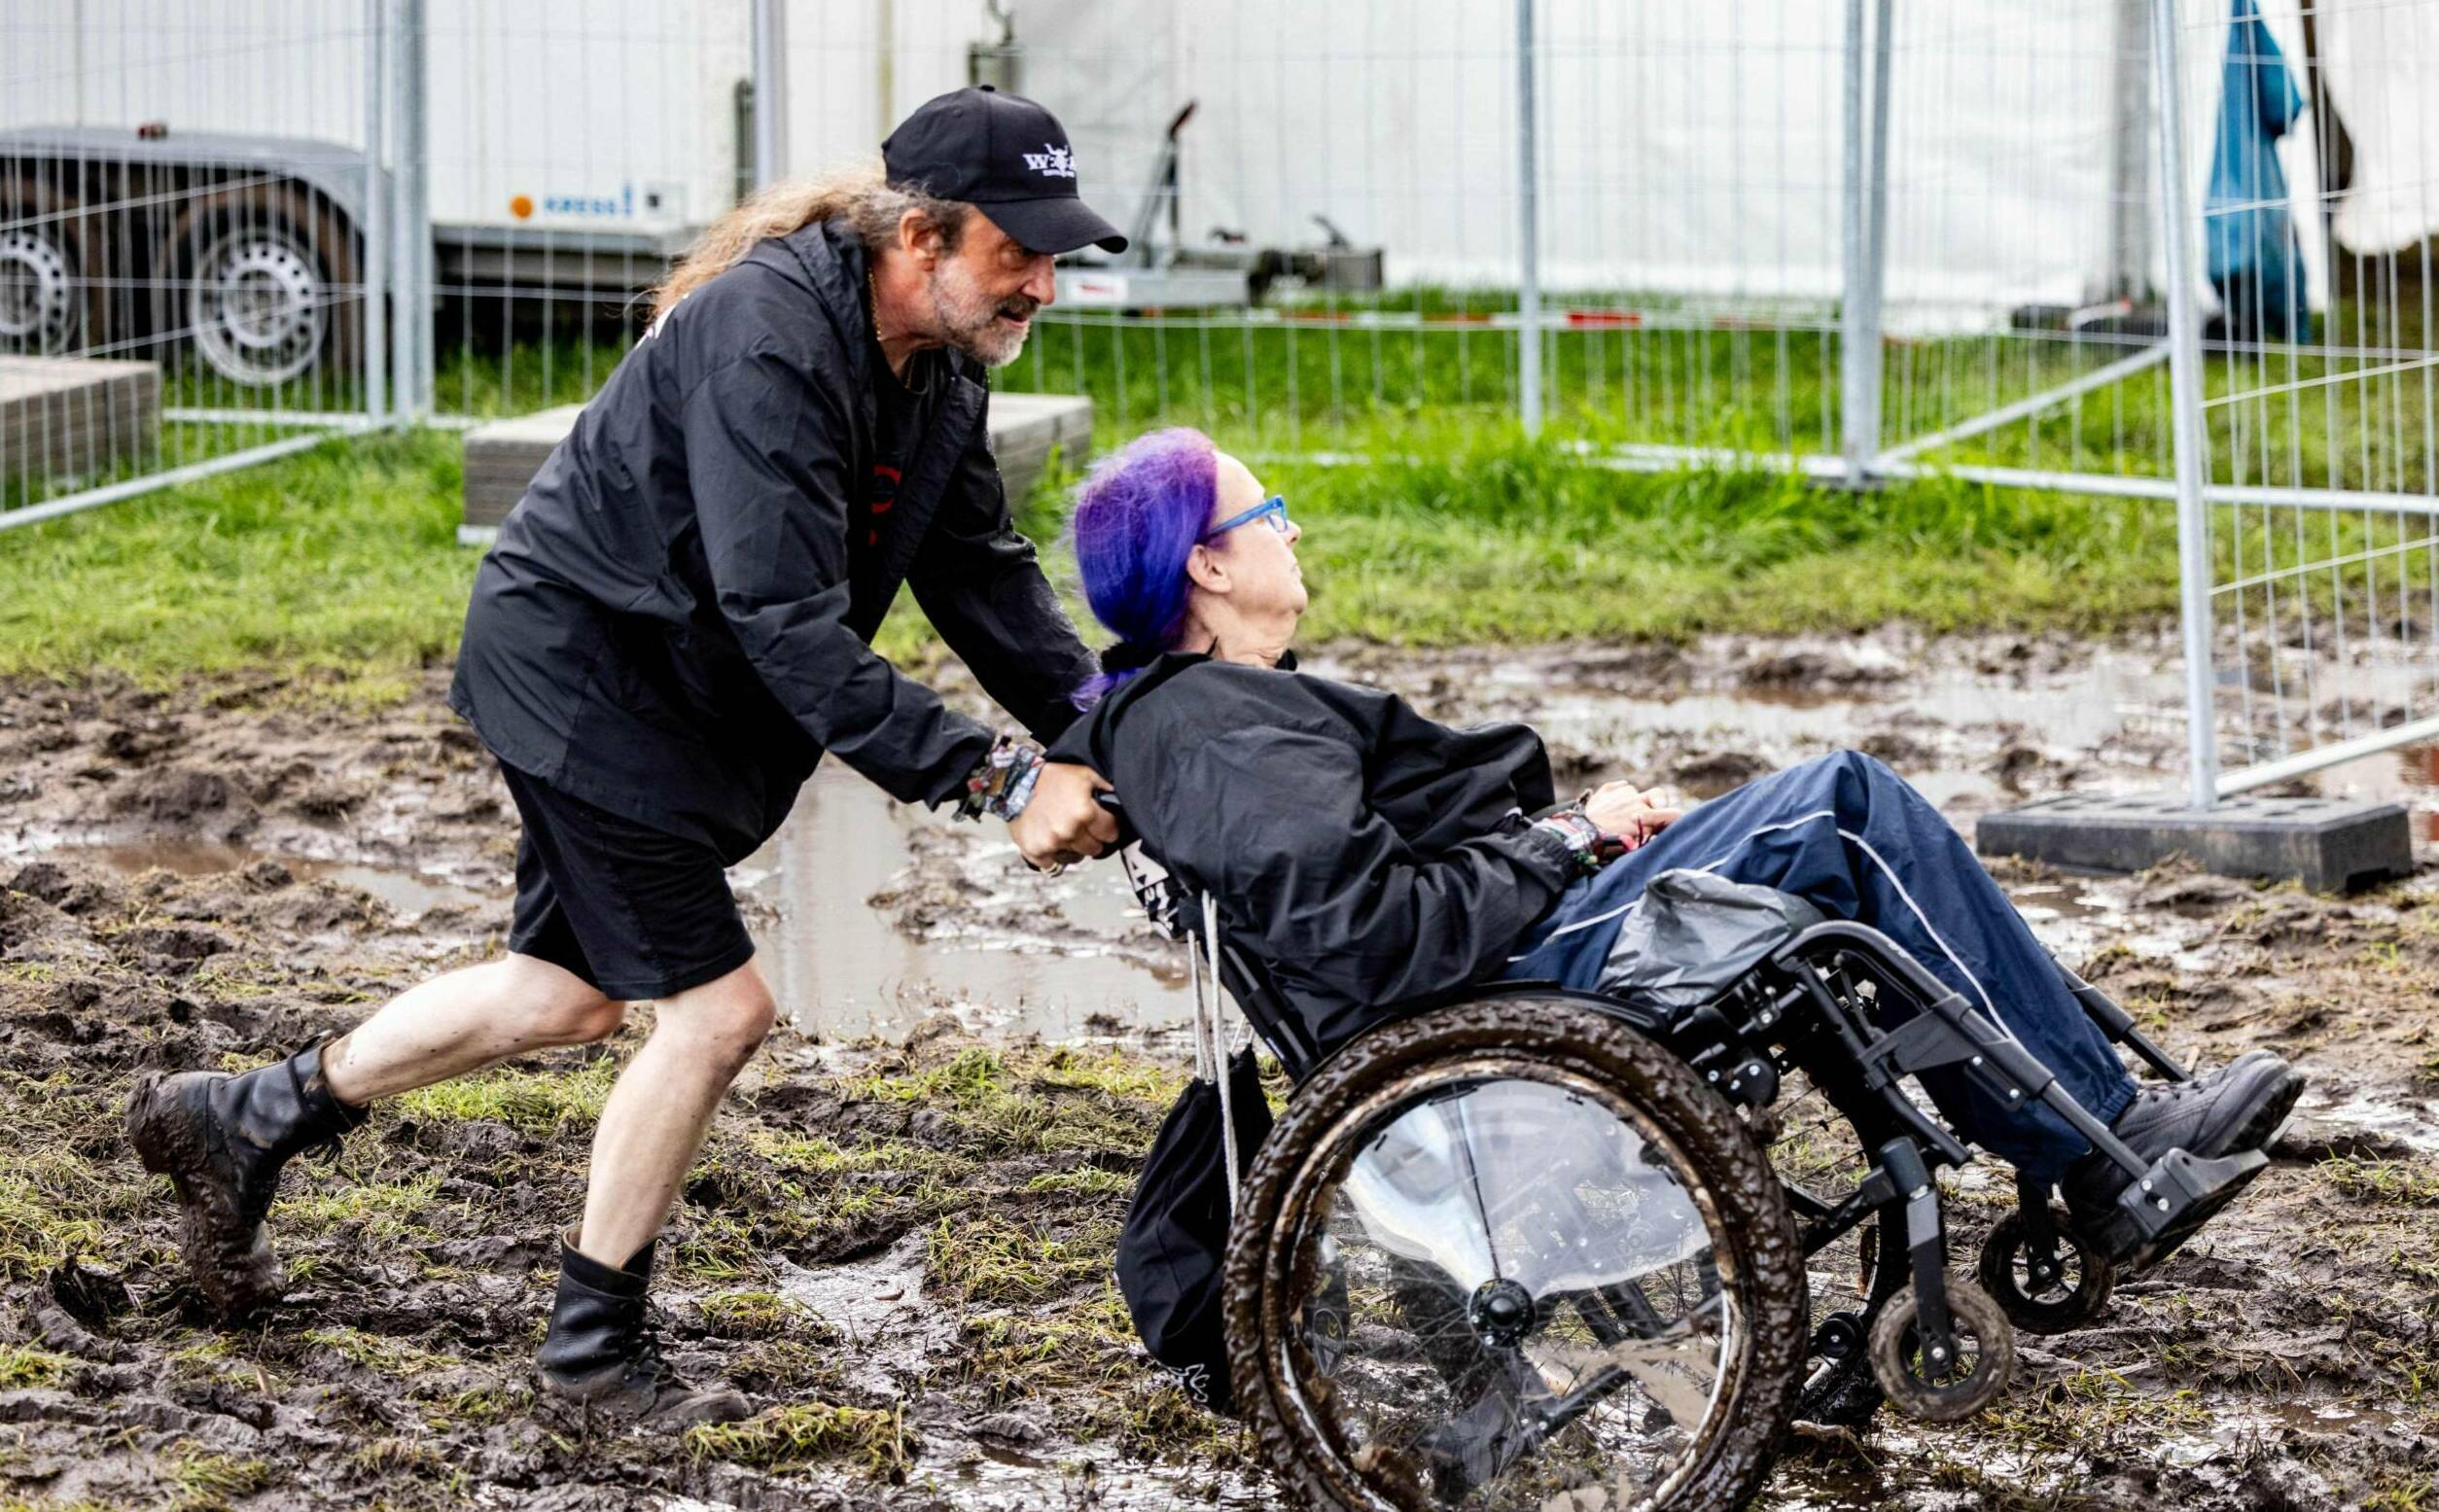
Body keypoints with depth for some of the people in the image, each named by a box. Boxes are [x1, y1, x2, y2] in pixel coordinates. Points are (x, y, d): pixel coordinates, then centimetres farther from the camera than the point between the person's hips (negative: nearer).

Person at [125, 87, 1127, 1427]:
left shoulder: (939, 364, -2)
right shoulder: (770, 342, -31)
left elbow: (982, 570, 4)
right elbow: (791, 625, -35)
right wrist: (995, 779, -37)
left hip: (674, 687, 10)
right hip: (579, 664, -10)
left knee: (575, 989, 19)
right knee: (716, 1005, -8)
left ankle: (244, 1119, 33)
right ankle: (595, 1345, 9)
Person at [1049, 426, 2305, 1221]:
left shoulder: (1215, 703, 18)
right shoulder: (1222, 733, -16)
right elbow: (1375, 933, -26)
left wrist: (1566, 820, 6)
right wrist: (1564, 840, -13)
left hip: (1526, 935, 11)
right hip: (1518, 989, -11)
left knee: (1849, 798, 8)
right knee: (1854, 818, -10)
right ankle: (2104, 1146, -4)